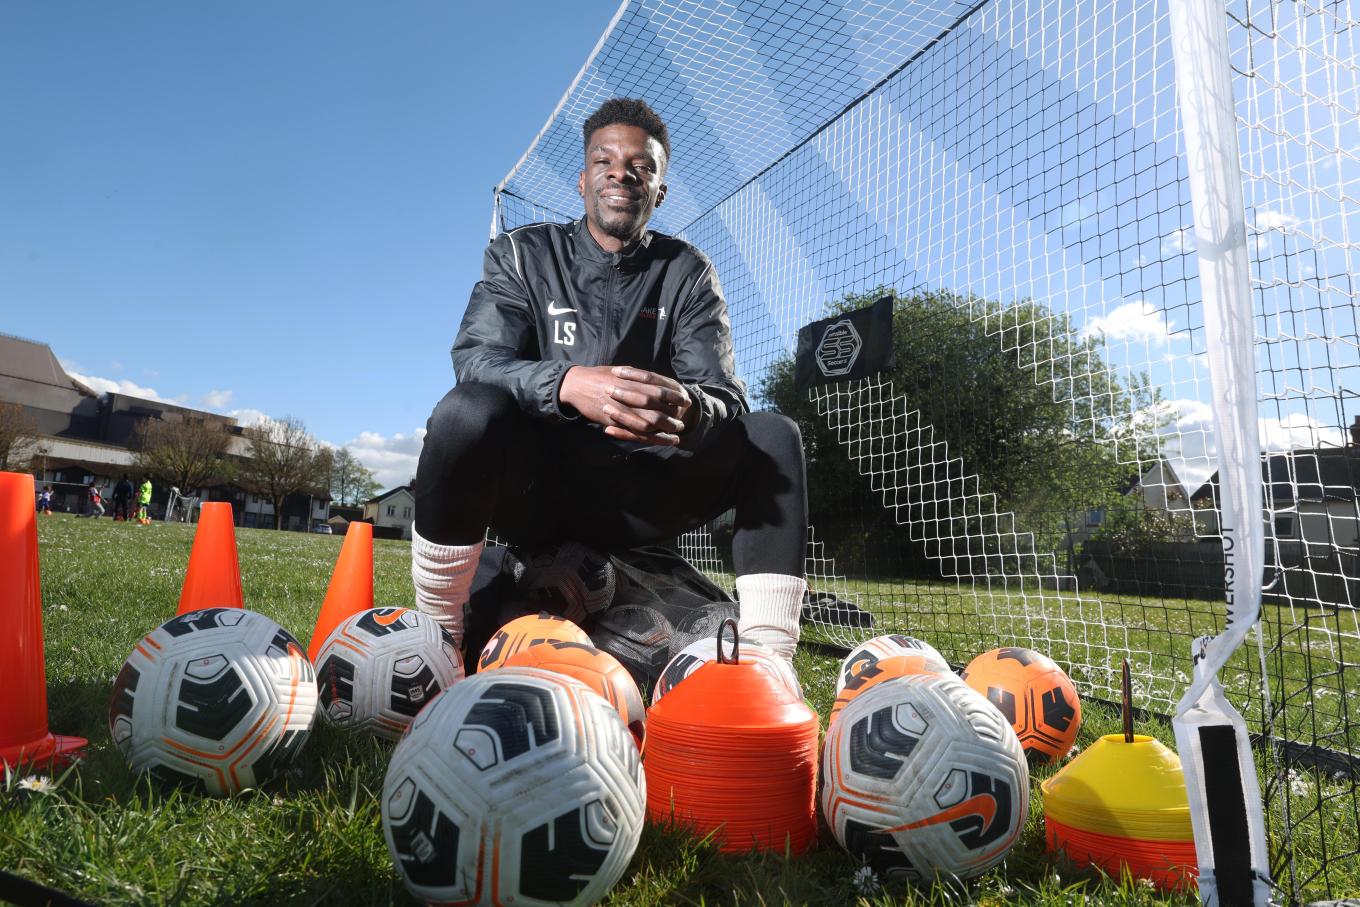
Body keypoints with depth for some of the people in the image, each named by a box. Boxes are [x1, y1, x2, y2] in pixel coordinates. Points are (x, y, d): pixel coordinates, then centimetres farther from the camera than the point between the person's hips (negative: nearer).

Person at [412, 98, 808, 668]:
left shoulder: (687, 273, 6)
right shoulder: (523, 255, 2)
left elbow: (727, 398, -7)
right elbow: (475, 361, -15)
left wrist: (690, 410, -34)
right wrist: (570, 384, -37)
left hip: (635, 500, 2)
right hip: (531, 488, -2)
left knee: (773, 436, -17)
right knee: (468, 411, -33)